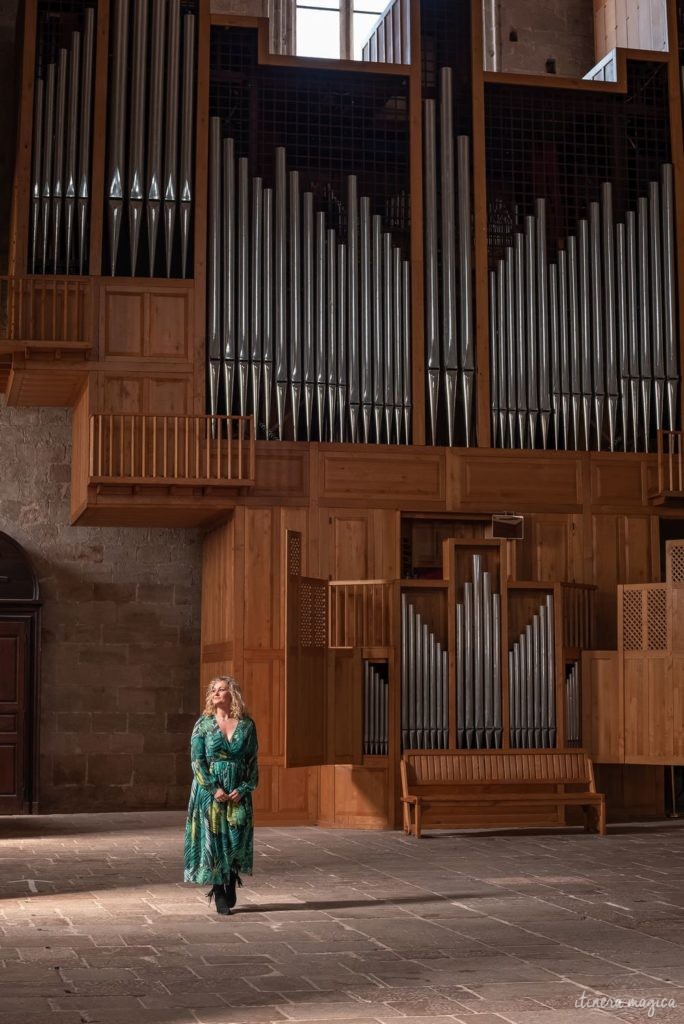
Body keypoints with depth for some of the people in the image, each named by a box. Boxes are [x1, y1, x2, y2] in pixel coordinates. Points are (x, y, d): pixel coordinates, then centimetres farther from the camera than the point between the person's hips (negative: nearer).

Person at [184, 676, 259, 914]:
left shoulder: (247, 725, 5)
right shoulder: (203, 724, 2)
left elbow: (252, 761, 5)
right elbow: (197, 760, -2)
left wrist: (243, 789, -8)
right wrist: (214, 789, -12)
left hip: (238, 793, 1)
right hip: (209, 791, -1)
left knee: (238, 838, -6)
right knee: (213, 839, -2)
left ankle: (231, 883, 21)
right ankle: (219, 894, 9)